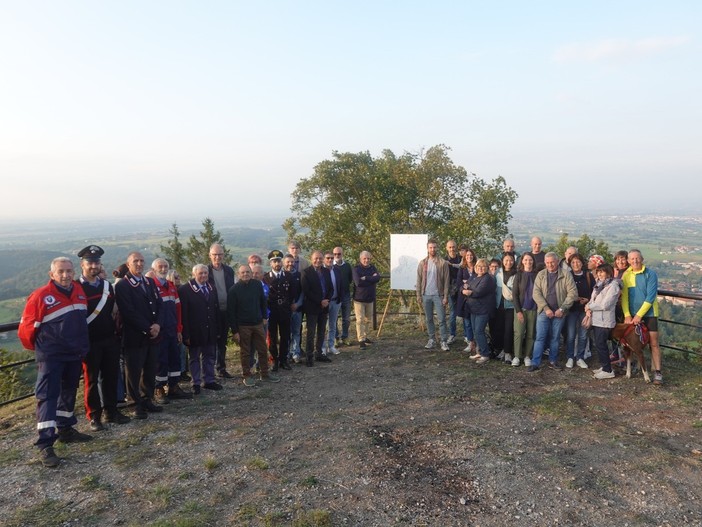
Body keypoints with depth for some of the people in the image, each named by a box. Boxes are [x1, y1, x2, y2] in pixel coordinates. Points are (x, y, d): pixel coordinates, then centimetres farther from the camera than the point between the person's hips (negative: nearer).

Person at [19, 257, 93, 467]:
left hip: (75, 353, 7)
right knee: (47, 395, -6)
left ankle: (66, 429, 33)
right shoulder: (41, 296, -16)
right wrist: (36, 347, 5)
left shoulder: (79, 291, 3)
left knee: (69, 392, 17)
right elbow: (26, 327, -10)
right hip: (51, 355, -6)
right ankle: (45, 444, -4)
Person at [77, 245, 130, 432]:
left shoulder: (107, 285, 10)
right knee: (91, 379, 4)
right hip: (89, 342, -5)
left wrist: (116, 331, 12)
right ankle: (94, 416, 14)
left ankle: (110, 411, 21)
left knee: (111, 376, 10)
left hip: (110, 339, 5)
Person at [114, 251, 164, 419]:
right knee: (134, 372, 3)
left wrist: (158, 325, -7)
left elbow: (159, 305, 9)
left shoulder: (150, 282, 13)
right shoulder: (122, 286, -8)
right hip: (134, 337, -6)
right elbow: (129, 312, -14)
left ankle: (147, 400, 24)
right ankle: (137, 404, 15)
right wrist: (147, 329, -14)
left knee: (150, 371, 11)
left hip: (153, 335, 6)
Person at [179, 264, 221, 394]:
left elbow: (216, 310, 11)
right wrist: (186, 334, -16)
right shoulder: (185, 289, -9)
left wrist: (218, 330, 7)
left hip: (210, 331, 5)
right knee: (194, 358, 8)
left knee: (210, 356, 13)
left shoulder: (212, 289, 10)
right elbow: (184, 313, -13)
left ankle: (209, 381, 24)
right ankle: (196, 383, 17)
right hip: (195, 331, -5)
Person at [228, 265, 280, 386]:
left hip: (258, 324, 4)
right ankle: (247, 376, 20)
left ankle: (265, 374, 22)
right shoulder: (234, 290, -10)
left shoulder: (257, 285, 0)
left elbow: (263, 302, 11)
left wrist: (264, 316, 7)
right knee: (245, 352, 7)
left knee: (263, 350, 9)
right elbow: (230, 312, -9)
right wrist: (234, 330, -11)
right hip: (243, 326, -3)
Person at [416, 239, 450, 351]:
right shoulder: (422, 263, 5)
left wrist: (445, 296, -8)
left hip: (438, 295, -3)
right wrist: (418, 295, 1)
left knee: (442, 319, -1)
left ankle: (444, 341, 5)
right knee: (429, 319, 10)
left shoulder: (443, 263, -3)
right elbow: (419, 280, 7)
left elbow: (446, 281, -4)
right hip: (426, 295, 3)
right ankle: (431, 339, 21)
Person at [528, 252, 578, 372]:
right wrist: (546, 308, -13)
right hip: (544, 311, 0)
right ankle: (535, 363, -1)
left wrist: (562, 309, -13)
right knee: (540, 337, -2)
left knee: (555, 338, 9)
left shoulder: (566, 275, -1)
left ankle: (553, 361, 21)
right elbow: (536, 293, -3)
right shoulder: (541, 275, 3)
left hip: (559, 312, 0)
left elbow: (573, 293, -6)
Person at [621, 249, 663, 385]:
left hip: (648, 313, -3)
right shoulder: (626, 275, 2)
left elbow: (650, 297, -13)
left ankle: (657, 372, 0)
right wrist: (627, 315, -9)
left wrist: (639, 315, -15)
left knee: (654, 343, -3)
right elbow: (624, 296, 0)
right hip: (632, 315, 3)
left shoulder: (651, 274, -8)